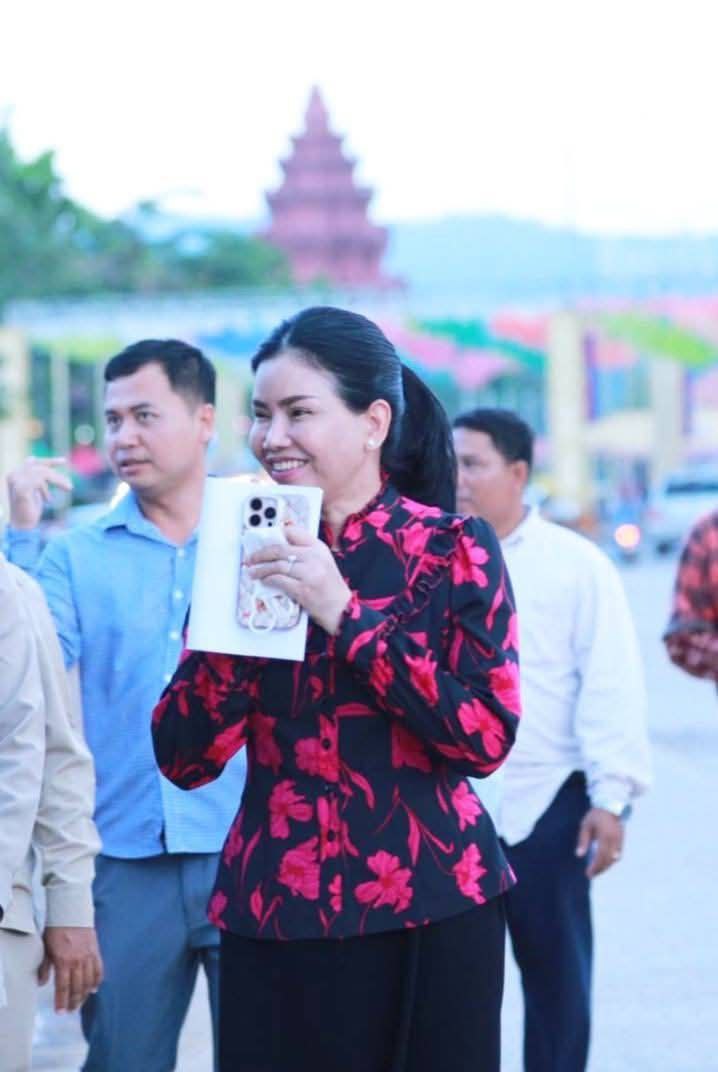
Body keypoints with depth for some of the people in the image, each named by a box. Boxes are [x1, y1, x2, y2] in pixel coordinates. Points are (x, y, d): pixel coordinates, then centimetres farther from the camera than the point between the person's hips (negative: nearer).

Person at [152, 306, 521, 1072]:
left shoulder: (453, 549, -2)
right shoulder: (248, 558, 6)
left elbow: (487, 737, -13)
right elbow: (184, 761, 1)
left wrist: (344, 613, -17)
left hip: (426, 912, -2)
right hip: (272, 913, 3)